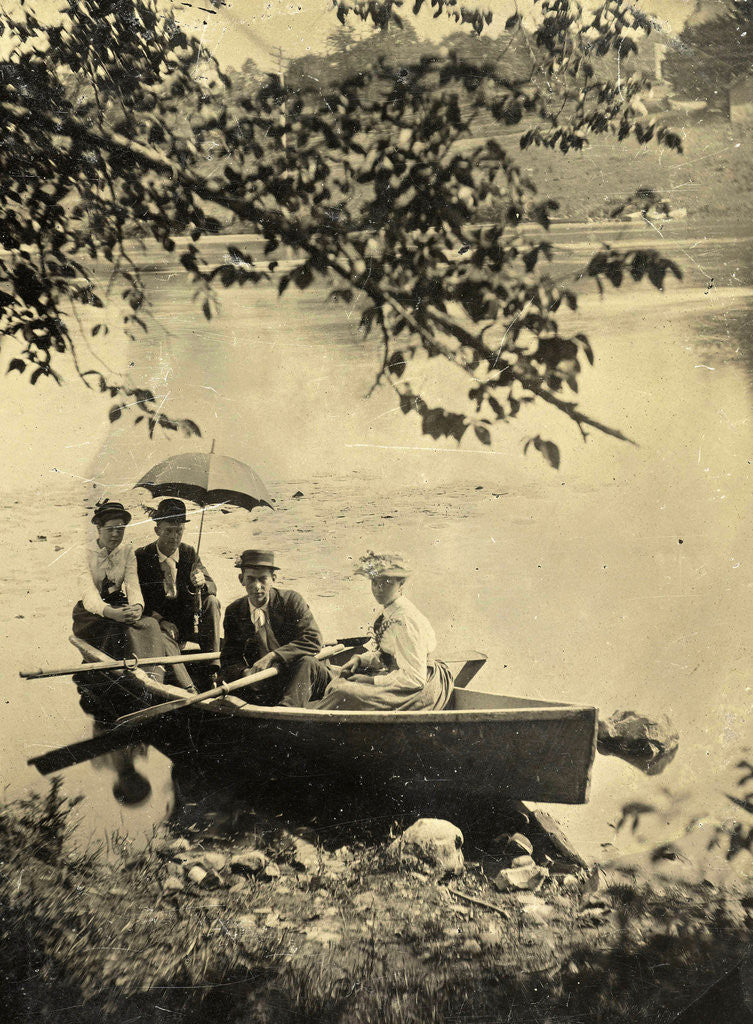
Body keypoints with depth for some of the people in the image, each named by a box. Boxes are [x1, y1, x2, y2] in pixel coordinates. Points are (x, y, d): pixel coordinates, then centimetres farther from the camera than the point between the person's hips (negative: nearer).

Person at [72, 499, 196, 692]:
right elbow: (88, 595, -21)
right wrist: (110, 612, -41)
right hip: (91, 615, -5)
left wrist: (137, 607, -31)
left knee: (150, 625, -26)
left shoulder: (127, 552, 5)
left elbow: (132, 584, -7)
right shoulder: (85, 553, -10)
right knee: (128, 631, -32)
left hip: (119, 608, 5)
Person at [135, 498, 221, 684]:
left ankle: (213, 667, -25)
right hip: (156, 622, -3)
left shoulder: (189, 553, 3)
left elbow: (212, 587, -4)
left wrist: (201, 583, -30)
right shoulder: (141, 557, -5)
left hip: (186, 623, 3)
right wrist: (159, 620, -23)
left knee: (211, 601, -22)